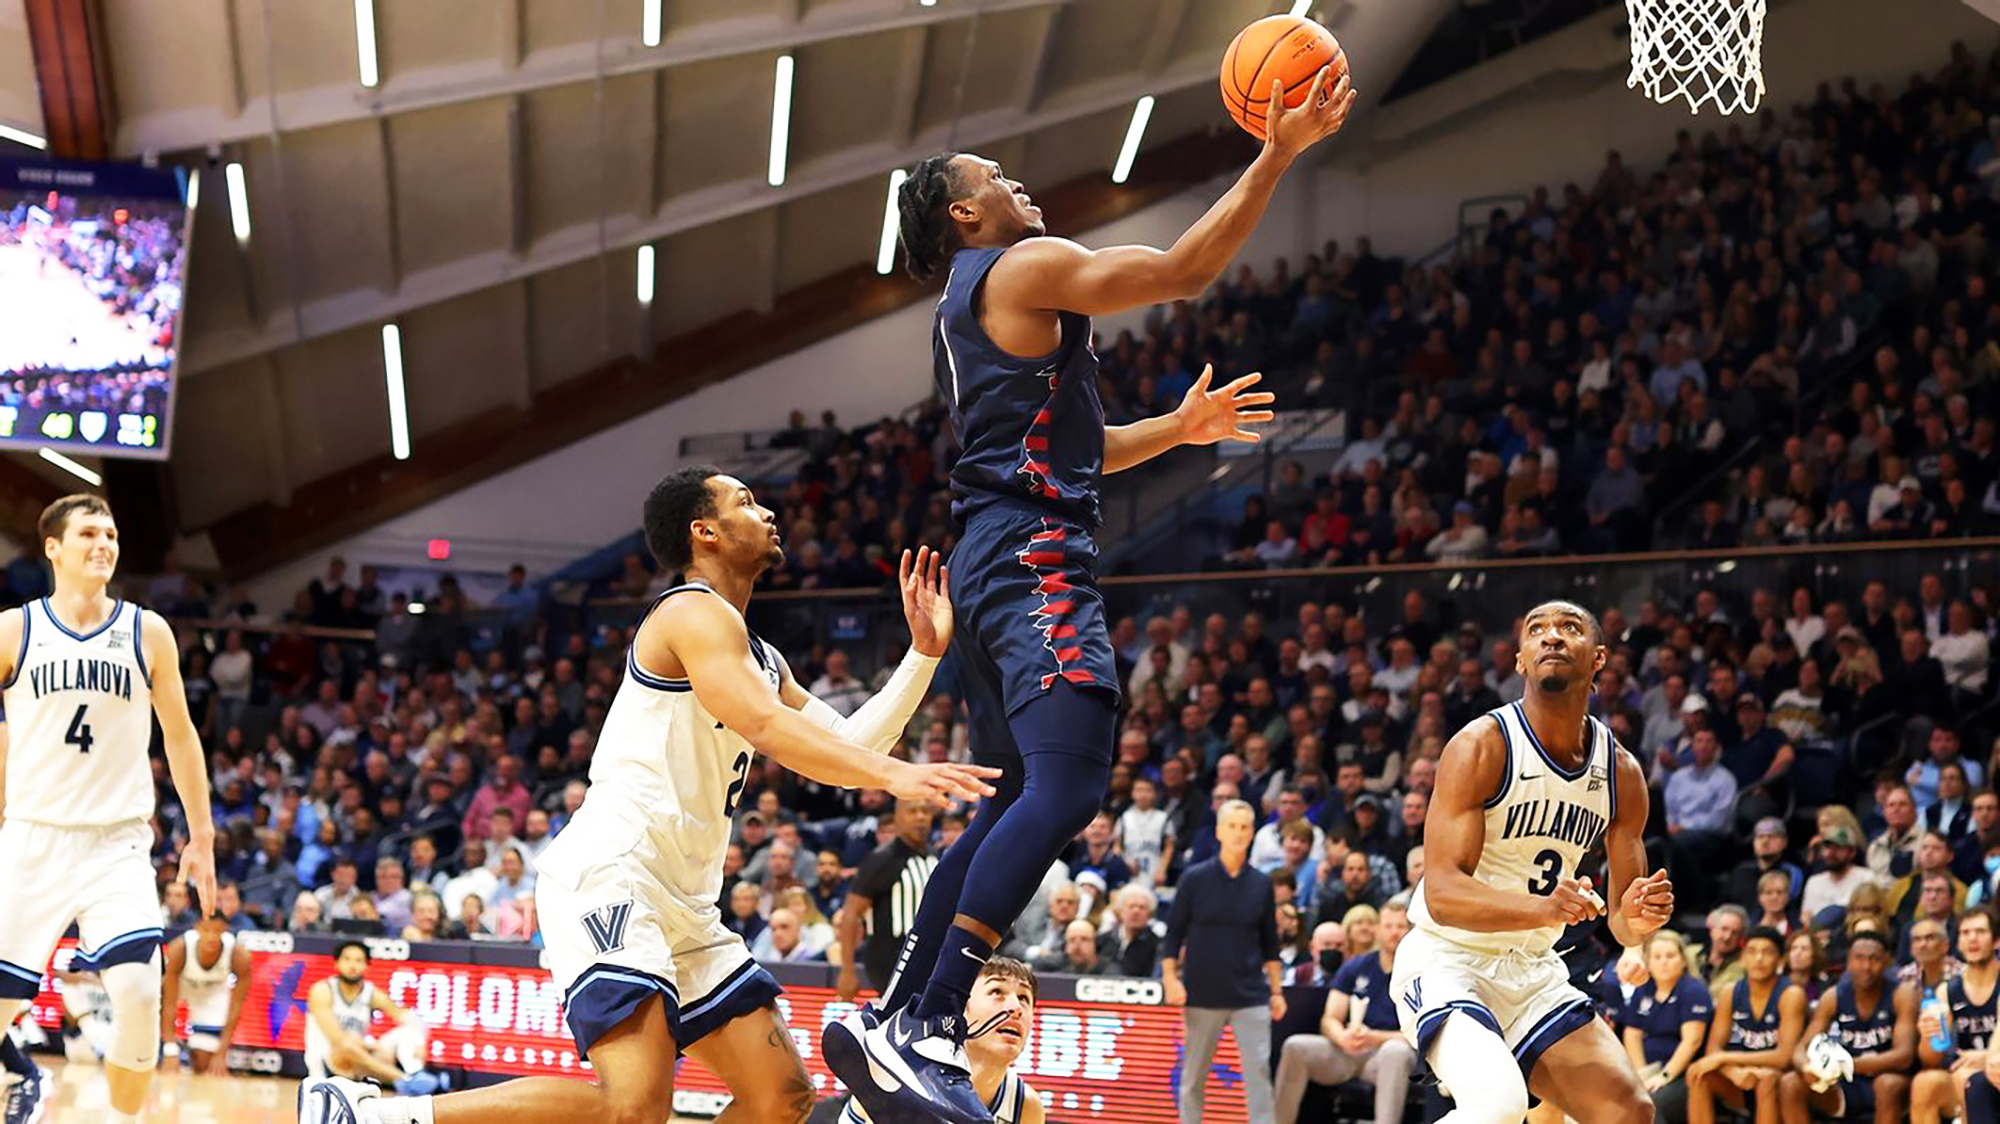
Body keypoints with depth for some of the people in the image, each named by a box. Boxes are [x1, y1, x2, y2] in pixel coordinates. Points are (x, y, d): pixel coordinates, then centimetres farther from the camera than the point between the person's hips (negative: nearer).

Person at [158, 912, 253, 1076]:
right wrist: (170, 1049, -32)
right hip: (181, 982, 1)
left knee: (204, 1065, -9)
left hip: (214, 993, -1)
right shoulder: (179, 948, -37)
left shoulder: (239, 954, -34)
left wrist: (221, 1054, -26)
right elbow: (169, 1002, -30)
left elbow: (235, 1007, -26)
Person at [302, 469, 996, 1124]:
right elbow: (768, 728, -21)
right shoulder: (695, 614, -6)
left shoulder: (760, 659, 23)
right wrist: (895, 774, -30)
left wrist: (923, 654, 16)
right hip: (610, 873, -10)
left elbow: (846, 748, 22)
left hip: (683, 904, 10)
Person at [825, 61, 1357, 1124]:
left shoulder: (967, 310, 27)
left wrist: (1176, 430, 31)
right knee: (1068, 785, -21)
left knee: (1012, 803, 14)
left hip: (993, 560, 11)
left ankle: (891, 1022, 11)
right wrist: (1277, 155, -4)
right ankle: (930, 1031, -30)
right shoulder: (1024, 268, -3)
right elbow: (1184, 269, -8)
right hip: (1036, 555, -11)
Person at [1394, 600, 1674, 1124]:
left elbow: (1622, 925, 7)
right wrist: (1544, 908, -42)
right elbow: (1442, 893, -25)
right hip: (1446, 962, -7)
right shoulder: (1481, 747, -17)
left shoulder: (1622, 772, 2)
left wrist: (1637, 918, -19)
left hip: (1534, 971, 7)